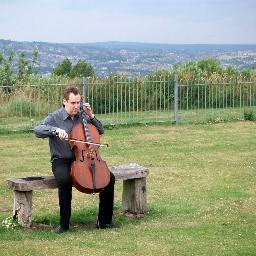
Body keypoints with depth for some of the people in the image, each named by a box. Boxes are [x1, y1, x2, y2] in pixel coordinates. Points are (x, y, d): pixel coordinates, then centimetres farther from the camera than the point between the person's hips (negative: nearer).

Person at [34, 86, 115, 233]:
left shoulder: (82, 117, 10)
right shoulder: (55, 118, -3)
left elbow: (100, 131, 17)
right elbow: (38, 130, -19)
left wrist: (91, 116, 2)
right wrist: (56, 130, -35)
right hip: (61, 161, -4)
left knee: (109, 177, -14)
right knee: (65, 180, -38)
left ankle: (104, 221, -5)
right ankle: (64, 223, -24)